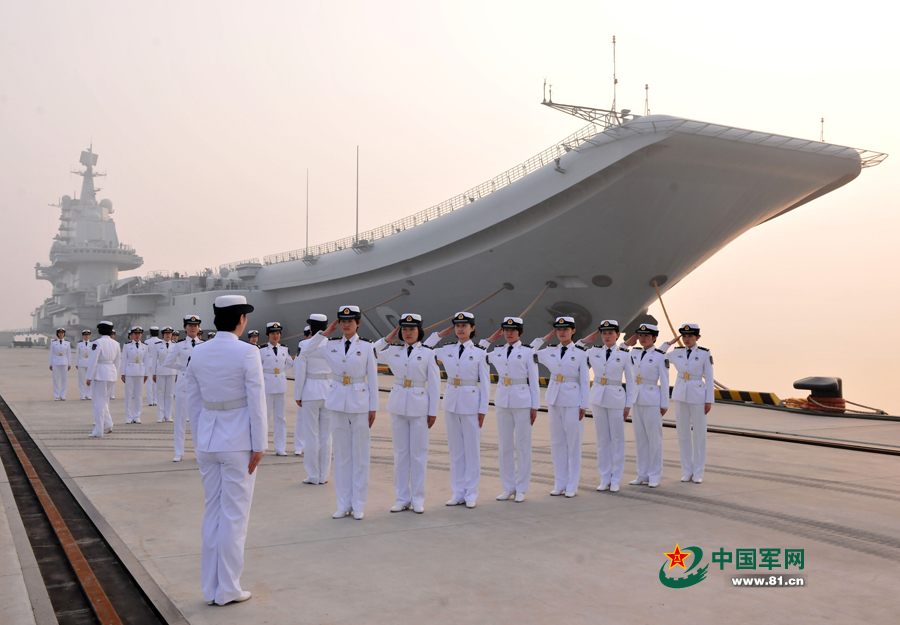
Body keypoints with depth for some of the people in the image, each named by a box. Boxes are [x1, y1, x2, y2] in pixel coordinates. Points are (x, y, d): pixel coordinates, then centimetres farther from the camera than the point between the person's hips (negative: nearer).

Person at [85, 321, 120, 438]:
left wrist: (89, 378, -9)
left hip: (100, 373, -6)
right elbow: (118, 361, 13)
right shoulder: (115, 344, 7)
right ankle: (108, 425, 15)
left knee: (99, 402, 0)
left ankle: (98, 432, 4)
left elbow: (93, 361, -15)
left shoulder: (97, 343, -12)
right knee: (103, 400, 22)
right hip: (111, 373, 6)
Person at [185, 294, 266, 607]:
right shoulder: (247, 353, -14)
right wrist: (259, 446, -8)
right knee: (235, 516, 4)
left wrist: (199, 442, 17)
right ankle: (227, 589, 12)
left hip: (208, 440, 6)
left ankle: (211, 587, 21)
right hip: (239, 443, -6)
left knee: (213, 512, 15)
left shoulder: (197, 352, 2)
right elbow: (256, 402, -15)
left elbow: (193, 402, 8)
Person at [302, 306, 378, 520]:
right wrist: (324, 333, 4)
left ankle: (358, 505, 12)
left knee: (360, 454, 3)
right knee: (341, 453, 8)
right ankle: (344, 504, 16)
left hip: (359, 402, -3)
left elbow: (372, 378, -2)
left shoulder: (366, 346, -3)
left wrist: (373, 408, -4)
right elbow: (307, 350, 13)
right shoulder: (331, 345, 5)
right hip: (337, 402, 3)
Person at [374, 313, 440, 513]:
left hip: (419, 406, -3)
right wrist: (387, 339, 3)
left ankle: (418, 499, 12)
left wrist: (433, 412, -4)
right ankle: (402, 498, 16)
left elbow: (434, 384, -2)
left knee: (418, 453, 2)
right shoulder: (393, 351, 6)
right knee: (400, 453, 7)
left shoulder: (428, 353, -2)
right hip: (398, 405, 3)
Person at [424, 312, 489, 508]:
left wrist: (483, 410, -7)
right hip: (451, 401, 4)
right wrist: (439, 334, 5)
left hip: (471, 403, -4)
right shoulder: (446, 349, 5)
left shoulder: (480, 352, -4)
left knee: (472, 448, 2)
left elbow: (485, 383, -3)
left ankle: (471, 494, 11)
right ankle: (458, 492, 17)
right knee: (455, 448, 9)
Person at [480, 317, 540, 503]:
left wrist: (535, 407, -6)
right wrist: (489, 340, 10)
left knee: (523, 445, 1)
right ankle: (508, 488, 15)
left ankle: (521, 489, 10)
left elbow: (534, 381, -3)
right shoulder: (497, 352, 9)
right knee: (504, 445, 7)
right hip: (502, 401, 4)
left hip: (522, 402, -4)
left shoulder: (528, 352, -2)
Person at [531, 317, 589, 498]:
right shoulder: (550, 352, 7)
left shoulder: (580, 353, -2)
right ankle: (559, 484, 15)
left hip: (572, 401, -4)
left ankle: (572, 486, 8)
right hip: (554, 399, 4)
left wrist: (584, 405, -6)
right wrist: (544, 339, 7)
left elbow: (585, 381, -2)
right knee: (557, 442, 7)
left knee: (573, 442, 0)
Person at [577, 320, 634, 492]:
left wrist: (628, 404, -2)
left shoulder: (624, 354, -2)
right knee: (602, 439, 7)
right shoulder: (593, 352, 4)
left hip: (616, 398, -3)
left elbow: (630, 381, 1)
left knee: (617, 439, 3)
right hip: (597, 398, 3)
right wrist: (584, 341, 2)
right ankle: (604, 479, 15)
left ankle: (615, 480, 12)